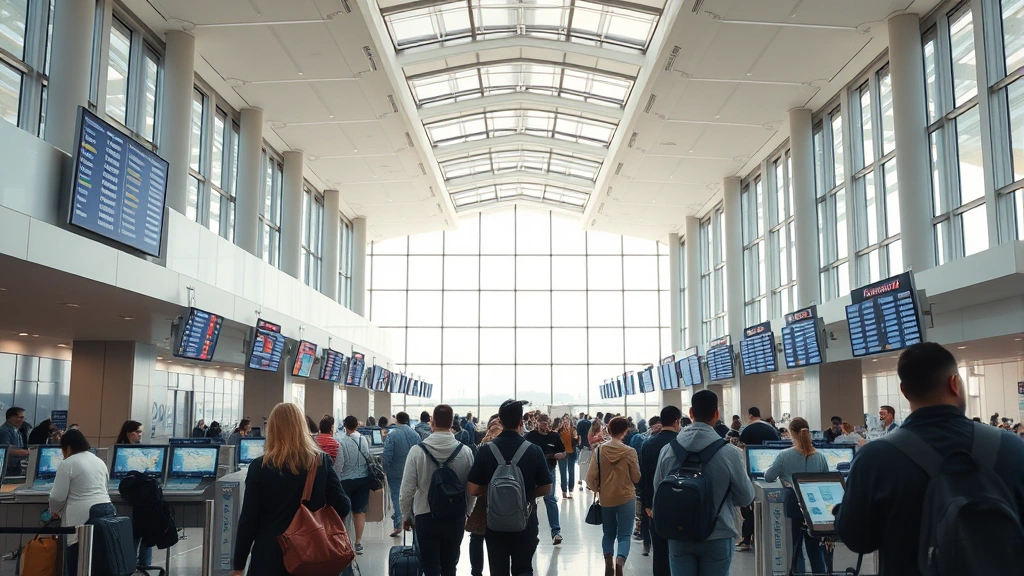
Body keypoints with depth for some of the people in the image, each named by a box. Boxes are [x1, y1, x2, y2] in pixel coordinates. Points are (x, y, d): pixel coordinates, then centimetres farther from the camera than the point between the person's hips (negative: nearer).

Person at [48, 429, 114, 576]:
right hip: (108, 510, 7)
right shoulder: (100, 461, 20)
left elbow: (57, 496, -4)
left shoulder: (67, 463, -2)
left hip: (83, 516, -7)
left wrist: (54, 511, 17)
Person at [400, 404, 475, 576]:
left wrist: (406, 515, 8)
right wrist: (467, 513, 16)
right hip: (456, 517, 2)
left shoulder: (417, 451, -11)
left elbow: (408, 488, -8)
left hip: (426, 516, -2)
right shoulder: (465, 451, -7)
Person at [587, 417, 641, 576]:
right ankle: (619, 562, -21)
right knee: (624, 535, 3)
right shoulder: (630, 452, -11)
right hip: (626, 498, -2)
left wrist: (596, 489, 14)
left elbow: (591, 477, -6)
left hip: (606, 498, 2)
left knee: (609, 534, 19)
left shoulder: (599, 451, -7)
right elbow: (636, 478, -3)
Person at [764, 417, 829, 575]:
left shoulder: (784, 456, -10)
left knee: (795, 549, 7)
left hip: (794, 506, -3)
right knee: (816, 549, 13)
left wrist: (781, 474, 20)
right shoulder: (820, 457, -1)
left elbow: (768, 477, -1)